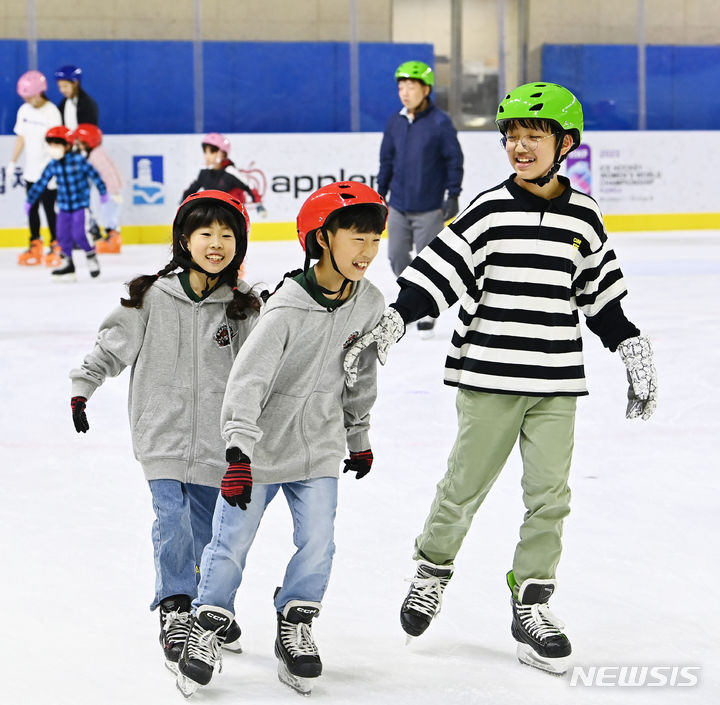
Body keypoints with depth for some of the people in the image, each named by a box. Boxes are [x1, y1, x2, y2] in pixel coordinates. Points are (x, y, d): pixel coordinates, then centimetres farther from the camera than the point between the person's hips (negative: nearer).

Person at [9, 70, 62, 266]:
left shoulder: (51, 112, -13)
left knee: (49, 208, -4)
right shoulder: (24, 111, 8)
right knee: (32, 208, 8)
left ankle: (56, 245, 7)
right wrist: (13, 162, 13)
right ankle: (35, 246, 15)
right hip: (31, 170, 6)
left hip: (47, 171, -6)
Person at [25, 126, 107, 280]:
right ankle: (67, 265, 14)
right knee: (63, 236, 3)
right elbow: (41, 184, 6)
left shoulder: (78, 160, -12)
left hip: (81, 205, -5)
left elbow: (94, 174, -4)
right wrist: (29, 201, 7)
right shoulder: (52, 166, 0)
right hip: (64, 207, 5)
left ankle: (91, 255, 14)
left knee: (78, 235, -13)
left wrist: (103, 191, 3)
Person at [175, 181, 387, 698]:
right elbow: (248, 380, -24)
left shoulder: (369, 304, -4)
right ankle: (207, 630, 20)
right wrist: (239, 453, -31)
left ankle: (296, 626, 19)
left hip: (318, 447, 4)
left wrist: (359, 437, 22)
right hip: (261, 443, -4)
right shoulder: (288, 308, -23)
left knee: (318, 543, -1)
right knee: (232, 541, 3)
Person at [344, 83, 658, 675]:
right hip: (489, 377, -2)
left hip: (557, 382, 3)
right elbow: (436, 271, -8)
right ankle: (433, 570, 29)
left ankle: (532, 604, 12)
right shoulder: (490, 210, -5)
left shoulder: (584, 216, 5)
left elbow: (602, 293, 15)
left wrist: (634, 351, 14)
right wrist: (390, 324, -18)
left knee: (549, 494, 2)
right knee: (466, 484, 5)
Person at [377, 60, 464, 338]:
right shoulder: (395, 123, 4)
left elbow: (454, 160, -8)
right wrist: (381, 192, 14)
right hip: (398, 206, 5)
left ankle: (428, 311, 17)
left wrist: (453, 195, -11)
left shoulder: (440, 122, -11)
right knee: (397, 257, 9)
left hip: (429, 208, -5)